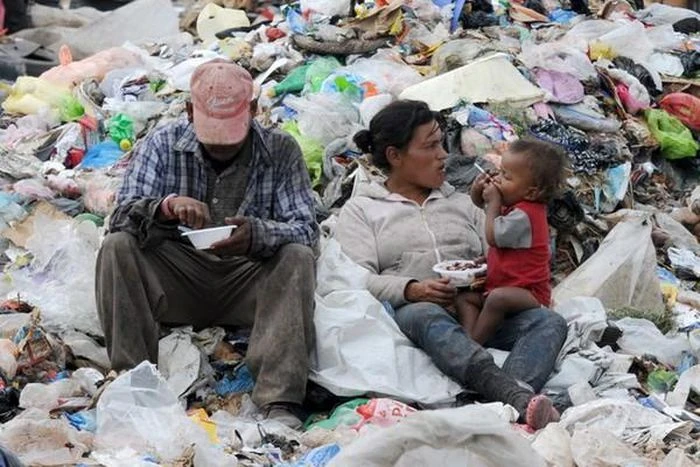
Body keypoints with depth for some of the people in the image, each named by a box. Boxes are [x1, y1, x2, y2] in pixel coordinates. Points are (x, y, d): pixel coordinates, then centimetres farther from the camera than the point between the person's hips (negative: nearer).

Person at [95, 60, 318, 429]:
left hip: (246, 281, 0)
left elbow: (306, 230, -12)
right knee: (117, 247, -24)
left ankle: (279, 401, -36)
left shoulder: (281, 151, -2)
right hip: (176, 281, 1)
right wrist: (165, 206, -36)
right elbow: (123, 216, -12)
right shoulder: (163, 145, -2)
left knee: (298, 258, -29)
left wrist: (257, 234, -35)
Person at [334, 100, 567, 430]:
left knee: (549, 322, -25)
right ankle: (517, 396, -63)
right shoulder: (360, 211, 18)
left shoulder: (461, 203, 32)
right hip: (406, 312, -5)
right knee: (429, 317, -41)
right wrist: (412, 290, -18)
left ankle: (510, 403, -55)